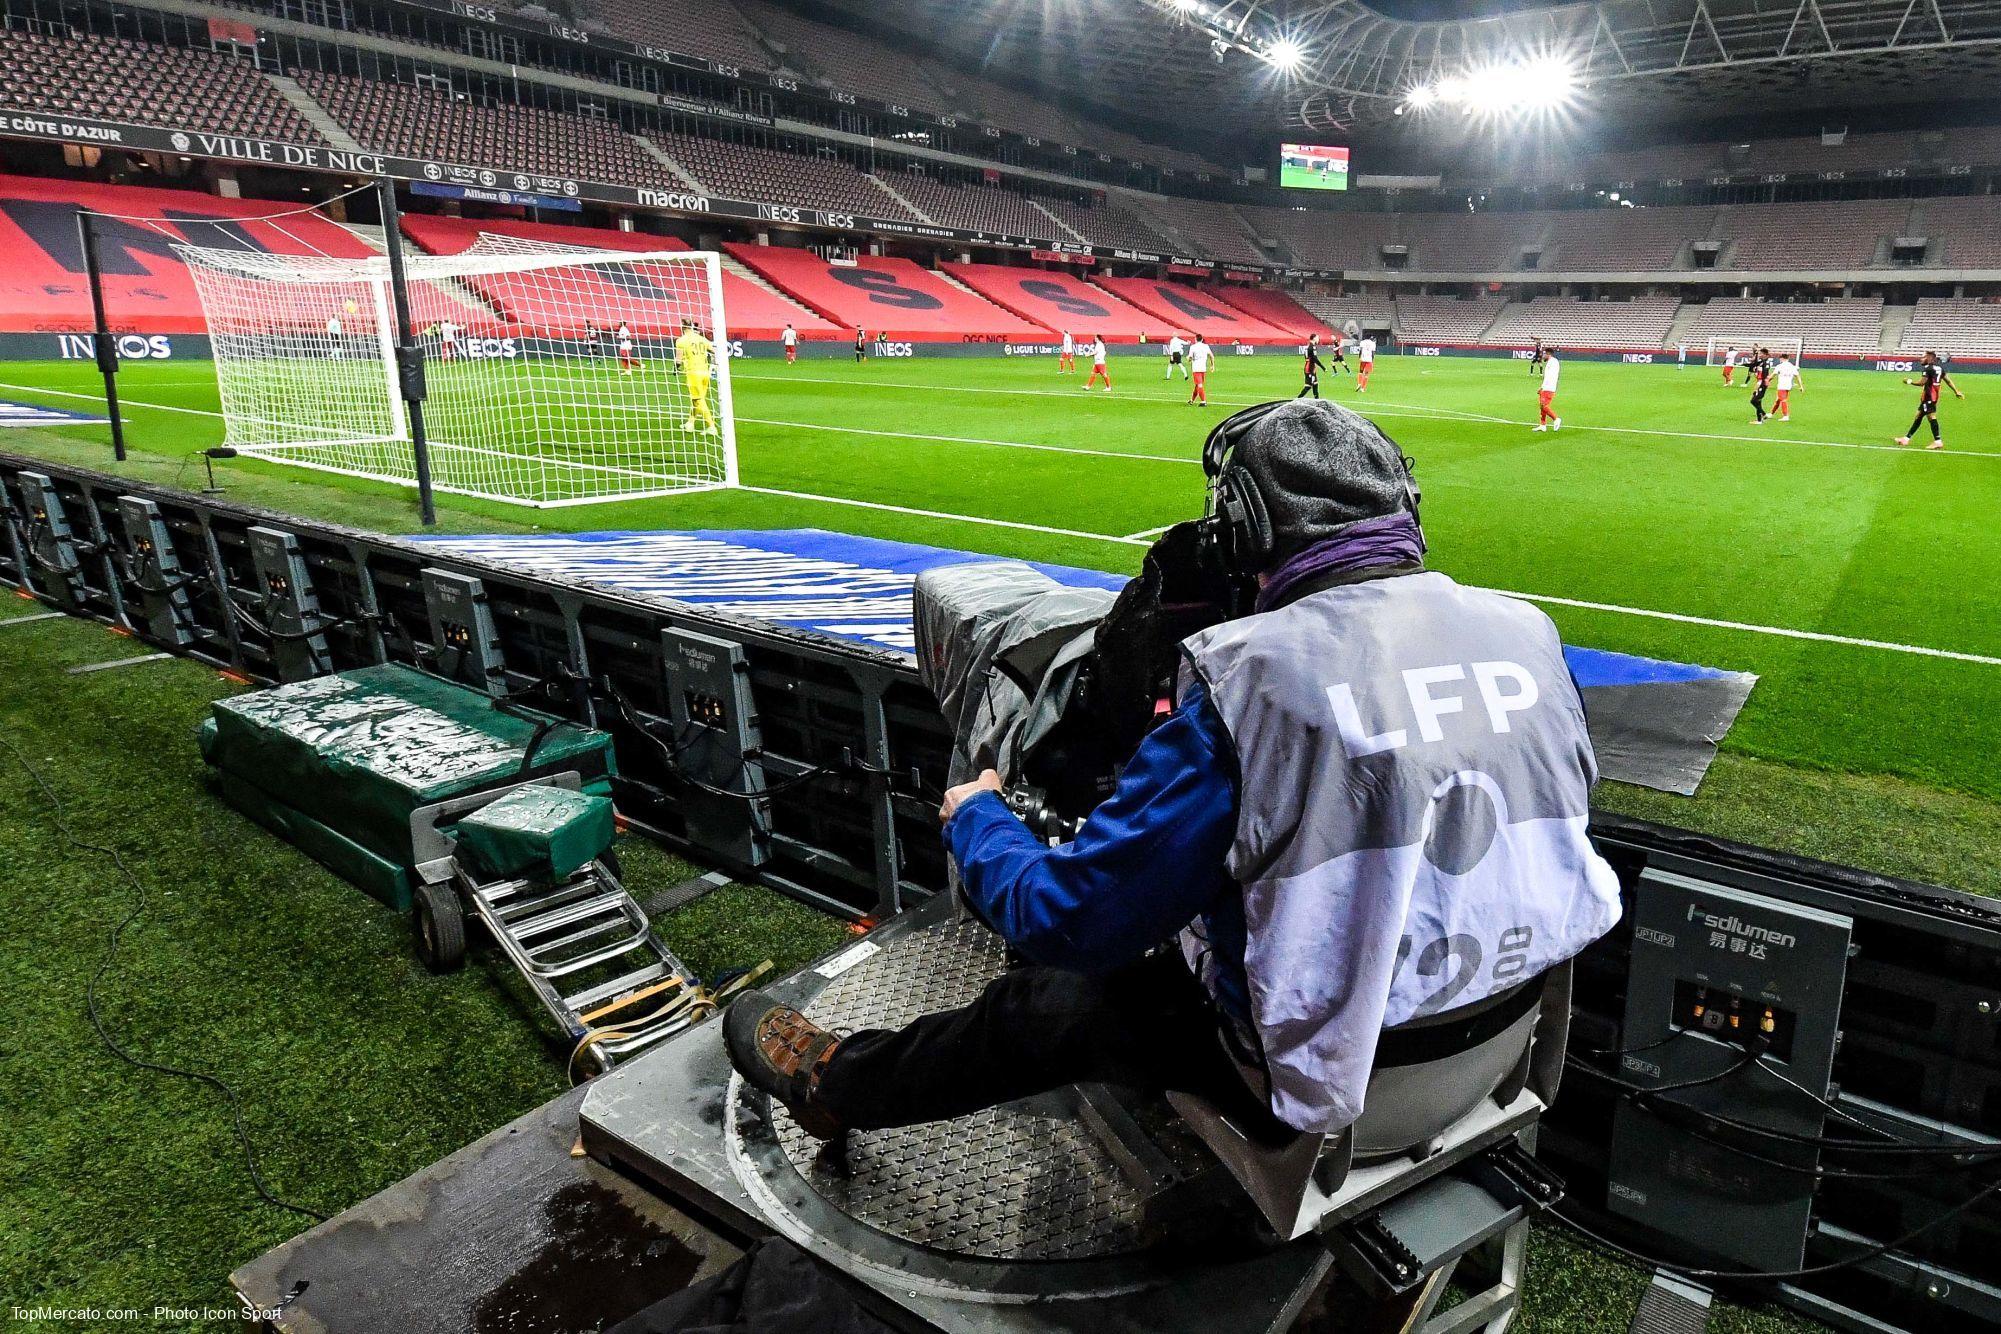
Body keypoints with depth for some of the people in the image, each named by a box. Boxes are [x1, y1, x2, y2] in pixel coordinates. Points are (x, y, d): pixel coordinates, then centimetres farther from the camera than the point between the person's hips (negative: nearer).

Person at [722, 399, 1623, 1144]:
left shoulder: (1252, 675, -24)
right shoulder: (1530, 631, -5)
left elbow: (1069, 919, -18)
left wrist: (973, 821, 3)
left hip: (1338, 1083, -7)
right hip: (1516, 1034, 7)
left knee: (1053, 999, 14)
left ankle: (835, 1082, 39)